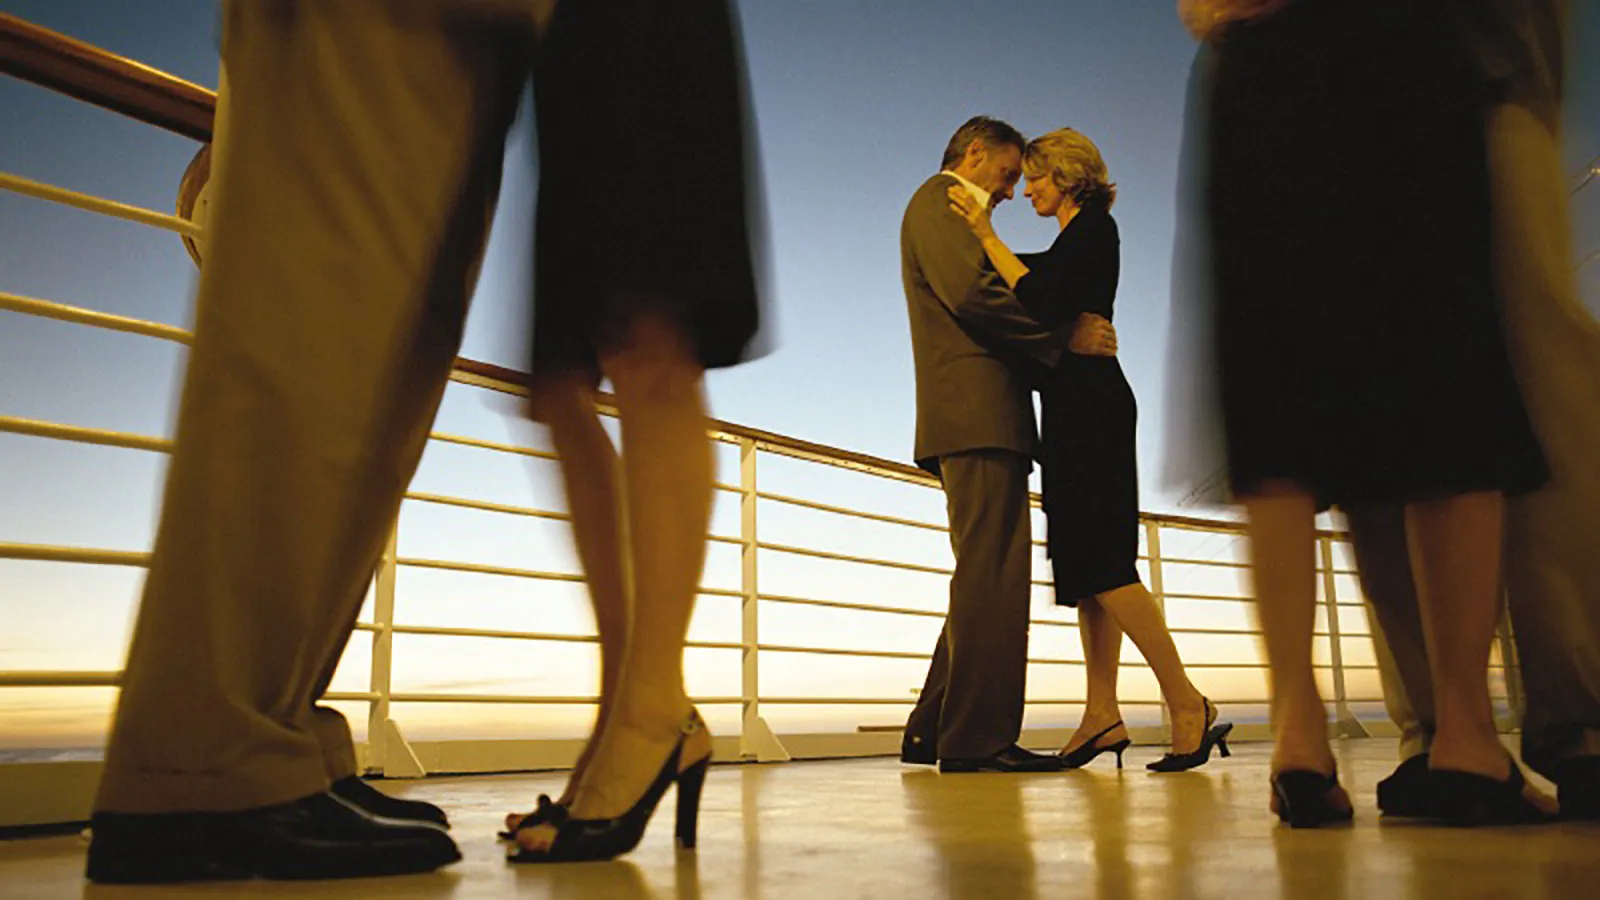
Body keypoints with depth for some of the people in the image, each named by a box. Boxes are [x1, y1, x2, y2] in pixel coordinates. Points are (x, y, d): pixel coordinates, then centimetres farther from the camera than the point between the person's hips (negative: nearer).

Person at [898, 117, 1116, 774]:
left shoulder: (951, 213, 32)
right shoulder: (939, 199, 2)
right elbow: (969, 292, -15)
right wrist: (1065, 336, -11)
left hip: (976, 421, 10)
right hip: (975, 413, -10)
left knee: (988, 578, 9)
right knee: (992, 573, -13)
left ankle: (934, 731, 12)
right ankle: (978, 737, -12)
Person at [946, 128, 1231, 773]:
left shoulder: (1093, 226, -6)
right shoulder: (1078, 238, 23)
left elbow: (1045, 305, -20)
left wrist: (986, 235, -16)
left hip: (1089, 407, -10)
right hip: (1078, 411, 10)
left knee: (1099, 561, -13)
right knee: (1085, 561, 5)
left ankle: (1187, 706, -10)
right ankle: (1102, 717, 7)